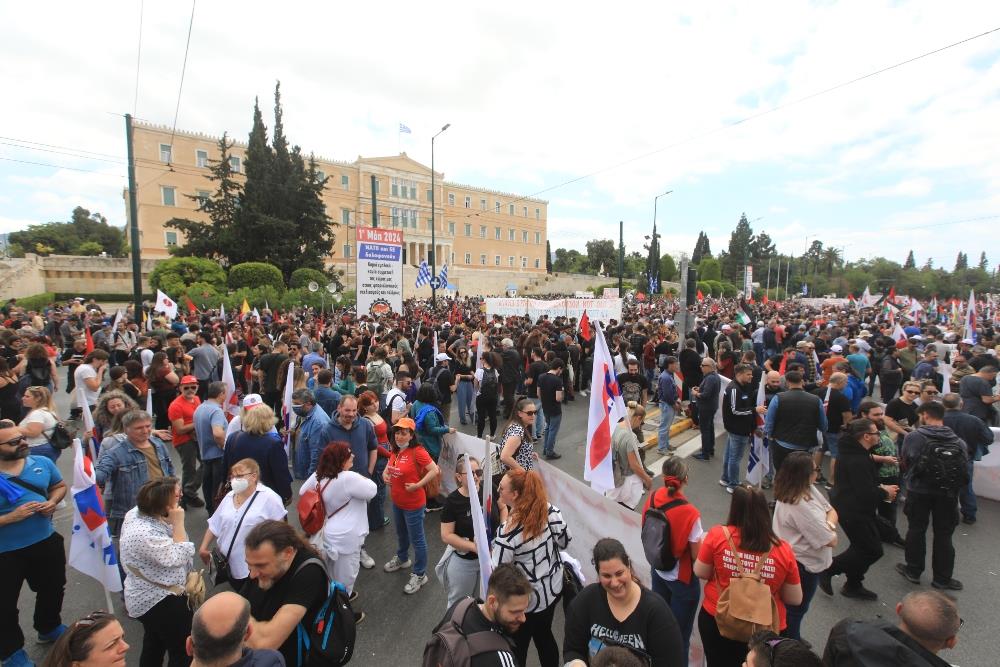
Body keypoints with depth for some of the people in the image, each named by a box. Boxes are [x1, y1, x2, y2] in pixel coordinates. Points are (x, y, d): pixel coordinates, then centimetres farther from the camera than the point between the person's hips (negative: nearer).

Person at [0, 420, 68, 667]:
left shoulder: (42, 463, -10)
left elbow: (59, 486, 6)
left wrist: (52, 502, -12)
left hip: (47, 542, 4)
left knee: (53, 589, 24)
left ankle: (49, 628, 51)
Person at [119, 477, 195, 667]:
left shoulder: (137, 512, -6)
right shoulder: (144, 534, -36)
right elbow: (178, 557, -30)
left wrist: (172, 522, -6)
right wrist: (178, 522, -31)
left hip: (151, 596, 10)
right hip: (161, 601, -10)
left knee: (153, 645, 29)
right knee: (183, 651, 7)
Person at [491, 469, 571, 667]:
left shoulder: (509, 530, -30)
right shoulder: (549, 509, -14)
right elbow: (565, 541, 0)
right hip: (553, 588, 6)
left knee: (517, 647, 19)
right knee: (544, 636, 28)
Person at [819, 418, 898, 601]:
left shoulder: (856, 452, 7)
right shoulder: (857, 460, -27)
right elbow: (866, 494, -27)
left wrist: (881, 487, 2)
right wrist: (885, 493, -9)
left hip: (855, 508, 11)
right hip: (853, 511, -11)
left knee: (864, 547, 18)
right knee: (872, 550, -2)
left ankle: (853, 586, 29)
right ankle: (828, 569, 5)